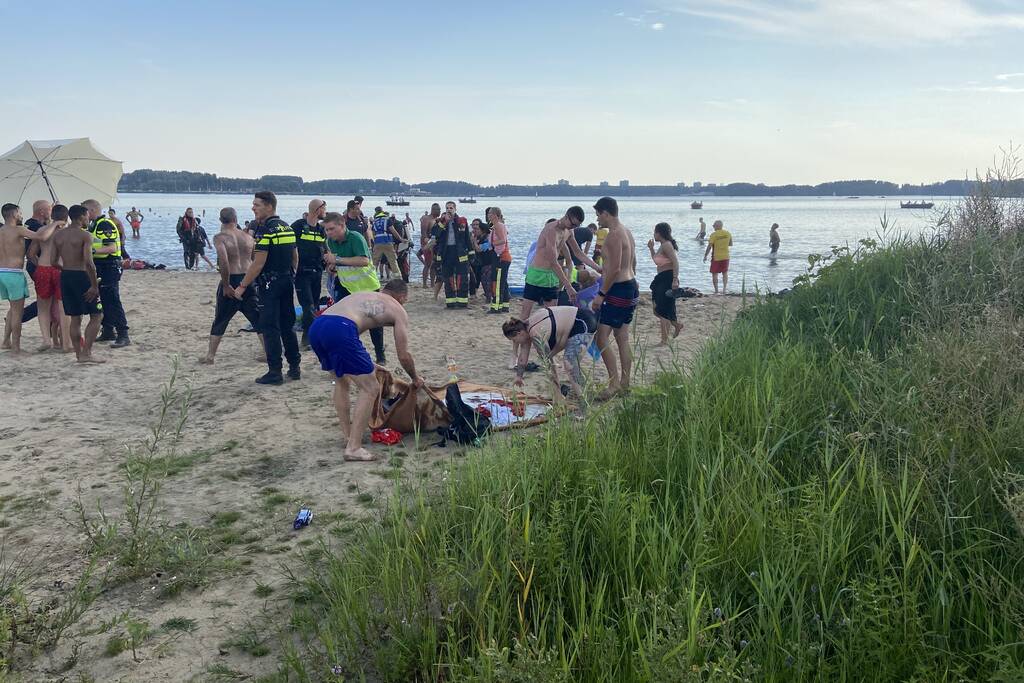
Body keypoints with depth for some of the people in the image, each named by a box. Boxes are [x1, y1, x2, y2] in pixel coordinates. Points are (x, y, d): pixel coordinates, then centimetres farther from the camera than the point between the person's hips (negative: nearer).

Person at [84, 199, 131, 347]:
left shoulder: (106, 225, -15)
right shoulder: (94, 225, 17)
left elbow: (112, 248, -24)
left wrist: (93, 251, -28)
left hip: (109, 267, -10)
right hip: (99, 268, 10)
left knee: (113, 301, -12)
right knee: (104, 301, 15)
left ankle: (123, 336, -12)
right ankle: (108, 331, 25)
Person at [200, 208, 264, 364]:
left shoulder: (220, 237, -7)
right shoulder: (248, 237, 6)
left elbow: (224, 261, -21)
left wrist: (226, 285, -15)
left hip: (232, 281, -3)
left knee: (220, 321, 10)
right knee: (258, 319, 10)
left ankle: (209, 356, 14)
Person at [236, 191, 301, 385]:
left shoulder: (265, 229, -15)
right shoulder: (287, 228, 11)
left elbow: (258, 263, -19)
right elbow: (295, 258, 17)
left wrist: (242, 286, -13)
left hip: (270, 284, -8)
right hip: (287, 282, 8)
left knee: (270, 328, -3)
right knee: (287, 326, 14)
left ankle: (275, 373, -2)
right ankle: (294, 367, 18)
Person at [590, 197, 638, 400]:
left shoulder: (614, 235, -17)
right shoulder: (626, 232, 14)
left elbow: (615, 269, -23)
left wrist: (601, 294, -19)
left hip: (618, 290, -10)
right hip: (631, 286, 11)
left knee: (601, 338, -9)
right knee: (622, 338, 13)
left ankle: (614, 383, -8)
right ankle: (624, 384, 18)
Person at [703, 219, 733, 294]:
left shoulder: (713, 235, -13)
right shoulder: (727, 233, 2)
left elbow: (709, 247, -14)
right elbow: (731, 244, 14)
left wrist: (705, 256, -6)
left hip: (716, 257, -4)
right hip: (725, 257, 4)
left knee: (714, 274, 4)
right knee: (725, 273, 16)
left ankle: (716, 291, 3)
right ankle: (724, 289, 11)